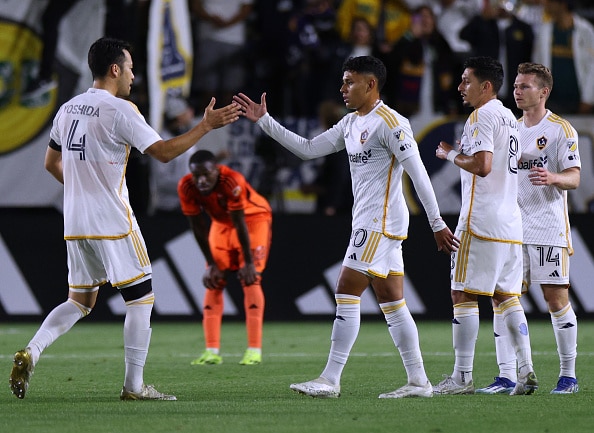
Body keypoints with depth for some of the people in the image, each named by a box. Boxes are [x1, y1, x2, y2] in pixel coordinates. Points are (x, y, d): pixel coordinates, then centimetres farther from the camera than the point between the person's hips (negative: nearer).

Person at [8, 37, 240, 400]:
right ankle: (134, 386, 3)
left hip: (76, 224, 7)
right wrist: (206, 126, -9)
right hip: (114, 225, -7)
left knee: (80, 301, 16)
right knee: (141, 299, 4)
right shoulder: (120, 110, -12)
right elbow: (163, 152, -16)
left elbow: (52, 162, 19)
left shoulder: (68, 109, 10)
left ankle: (31, 353, -6)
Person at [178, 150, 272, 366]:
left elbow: (240, 224, -31)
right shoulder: (186, 187, -24)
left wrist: (248, 262, -24)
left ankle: (254, 350, -16)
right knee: (214, 282, -3)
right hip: (222, 223, 5)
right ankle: (212, 351, -2)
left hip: (254, 218, -5)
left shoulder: (232, 182, -38)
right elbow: (198, 228, -14)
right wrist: (211, 264, -10)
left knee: (250, 279, -14)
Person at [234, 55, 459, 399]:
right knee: (392, 302, 7)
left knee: (347, 292, -10)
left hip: (381, 222, -9)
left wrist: (437, 223, -20)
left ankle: (330, 380, -10)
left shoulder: (390, 123, -13)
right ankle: (418, 381, 7)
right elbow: (308, 149, 21)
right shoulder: (351, 124, 16)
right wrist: (264, 121, 16)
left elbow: (418, 172, -17)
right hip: (369, 223, 9)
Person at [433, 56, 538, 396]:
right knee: (507, 296, 10)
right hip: (511, 223, 9)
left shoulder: (482, 116, -10)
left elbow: (483, 165, -21)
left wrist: (452, 155, -5)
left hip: (481, 222, -9)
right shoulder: (509, 117, 18)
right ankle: (527, 371, 1)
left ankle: (463, 376, -6)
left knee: (464, 295, -4)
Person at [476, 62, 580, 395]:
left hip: (549, 229, -6)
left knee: (556, 298, -4)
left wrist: (553, 178, -30)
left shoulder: (560, 129, -3)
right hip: (512, 227, 6)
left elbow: (574, 178, -9)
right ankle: (507, 377, -2)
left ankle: (569, 376, 5)